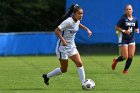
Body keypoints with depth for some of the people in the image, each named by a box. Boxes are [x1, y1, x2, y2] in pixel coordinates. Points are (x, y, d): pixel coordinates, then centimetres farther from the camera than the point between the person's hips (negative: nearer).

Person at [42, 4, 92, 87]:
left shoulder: (77, 21, 1)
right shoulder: (68, 21, -24)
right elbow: (57, 30, -25)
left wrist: (87, 29, 15)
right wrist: (63, 40, -38)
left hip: (72, 46, 7)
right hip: (63, 47, -7)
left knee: (79, 63, -10)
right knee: (64, 69, 3)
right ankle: (47, 76, 25)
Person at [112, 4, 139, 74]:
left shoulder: (135, 20, 5)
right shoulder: (123, 19, -9)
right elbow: (116, 27, -8)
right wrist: (124, 31, -19)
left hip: (131, 39, 5)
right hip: (123, 40, -5)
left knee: (131, 56, -5)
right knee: (125, 57, -6)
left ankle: (125, 70, 11)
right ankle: (116, 61, 26)